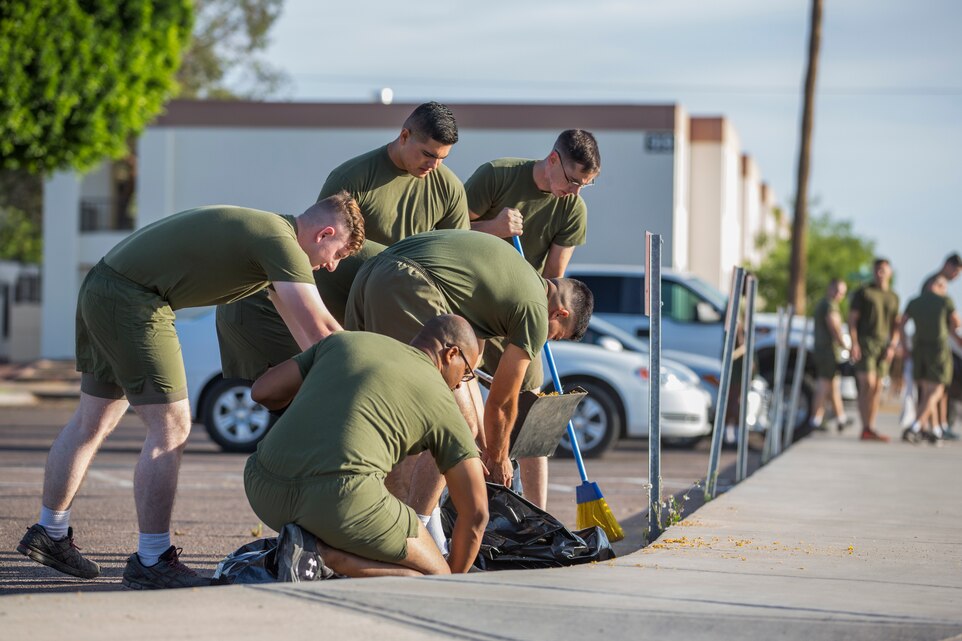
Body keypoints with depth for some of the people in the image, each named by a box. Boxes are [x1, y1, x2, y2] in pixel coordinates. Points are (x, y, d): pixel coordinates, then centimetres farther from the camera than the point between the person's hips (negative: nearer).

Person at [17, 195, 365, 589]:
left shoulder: (270, 232, 17)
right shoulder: (281, 242, -14)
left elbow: (301, 326, 27)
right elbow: (321, 330, -16)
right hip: (133, 301, -10)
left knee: (92, 423, 19)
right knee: (171, 428, -6)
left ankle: (49, 534, 30)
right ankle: (151, 562, -2)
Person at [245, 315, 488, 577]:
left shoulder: (344, 341, 24)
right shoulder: (440, 401, 15)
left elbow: (263, 392, 23)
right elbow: (476, 512, 14)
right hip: (340, 498, -6)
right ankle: (326, 556, -7)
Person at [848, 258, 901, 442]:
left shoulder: (893, 297, 15)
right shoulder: (863, 292, 1)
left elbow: (895, 325, 16)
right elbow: (852, 319, -3)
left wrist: (892, 345, 1)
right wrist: (854, 343, -13)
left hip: (883, 346, 5)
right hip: (865, 342, -5)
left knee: (877, 389, 4)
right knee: (868, 384, -15)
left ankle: (871, 429, 6)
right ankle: (866, 428, -17)